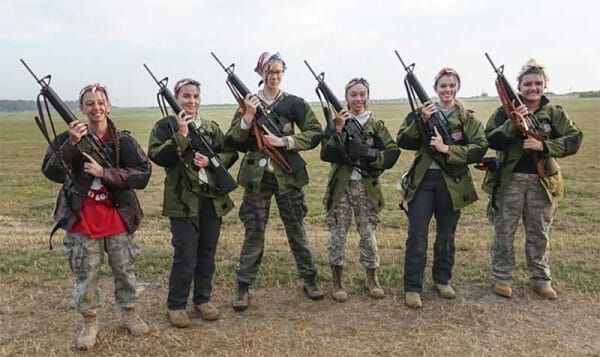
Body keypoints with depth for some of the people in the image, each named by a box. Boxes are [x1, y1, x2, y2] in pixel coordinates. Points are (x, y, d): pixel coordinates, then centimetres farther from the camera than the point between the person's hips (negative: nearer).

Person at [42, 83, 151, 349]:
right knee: (85, 275, 10)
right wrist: (71, 145, -27)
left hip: (116, 217, 1)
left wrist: (103, 172, -21)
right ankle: (89, 322, 29)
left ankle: (129, 314, 33)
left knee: (124, 270, 13)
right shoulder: (68, 138, -3)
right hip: (81, 219, 0)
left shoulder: (124, 140, -4)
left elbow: (143, 174, -13)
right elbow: (51, 172, -13)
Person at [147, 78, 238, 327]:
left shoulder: (211, 127, 11)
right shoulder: (166, 126, 0)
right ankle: (176, 305, 15)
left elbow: (231, 153, 9)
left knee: (207, 252, 12)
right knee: (185, 255, -3)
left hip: (213, 199, 5)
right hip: (183, 201, -4)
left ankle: (203, 299, 28)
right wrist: (181, 135, -19)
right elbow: (156, 155, -14)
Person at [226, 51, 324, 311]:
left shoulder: (293, 103, 0)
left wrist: (284, 141, -17)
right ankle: (243, 288, 16)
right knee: (253, 232, 4)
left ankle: (310, 280, 26)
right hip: (256, 176, 0)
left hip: (288, 175, 0)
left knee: (297, 229, 10)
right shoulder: (248, 103, 4)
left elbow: (315, 133, -6)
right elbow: (233, 142, -2)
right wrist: (247, 118, -18)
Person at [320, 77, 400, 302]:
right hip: (341, 186, 0)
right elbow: (326, 154, -8)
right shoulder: (338, 122, 3)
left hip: (367, 187, 1)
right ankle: (338, 282, 18)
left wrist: (368, 153, -16)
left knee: (367, 234, 8)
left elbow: (393, 153, -2)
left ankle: (372, 280, 24)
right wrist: (339, 129, -18)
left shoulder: (376, 125, 6)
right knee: (337, 235, 3)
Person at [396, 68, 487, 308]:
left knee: (446, 234, 14)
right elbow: (402, 142, -4)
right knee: (417, 235, -2)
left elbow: (480, 148, -7)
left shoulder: (467, 118, 4)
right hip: (422, 180, -1)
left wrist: (448, 149, -17)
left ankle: (442, 279, 31)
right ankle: (412, 287, 7)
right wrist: (420, 121, -17)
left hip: (452, 183, 1)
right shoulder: (422, 112, 4)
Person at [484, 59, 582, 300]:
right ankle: (502, 278, 18)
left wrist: (544, 146, -18)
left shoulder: (555, 113, 4)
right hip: (509, 180, -2)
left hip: (542, 182, 2)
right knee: (504, 232, 5)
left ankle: (541, 279, 27)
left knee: (539, 234, 13)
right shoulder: (505, 112, -1)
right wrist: (513, 122, -25)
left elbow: (574, 139, -4)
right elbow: (492, 141, -11)